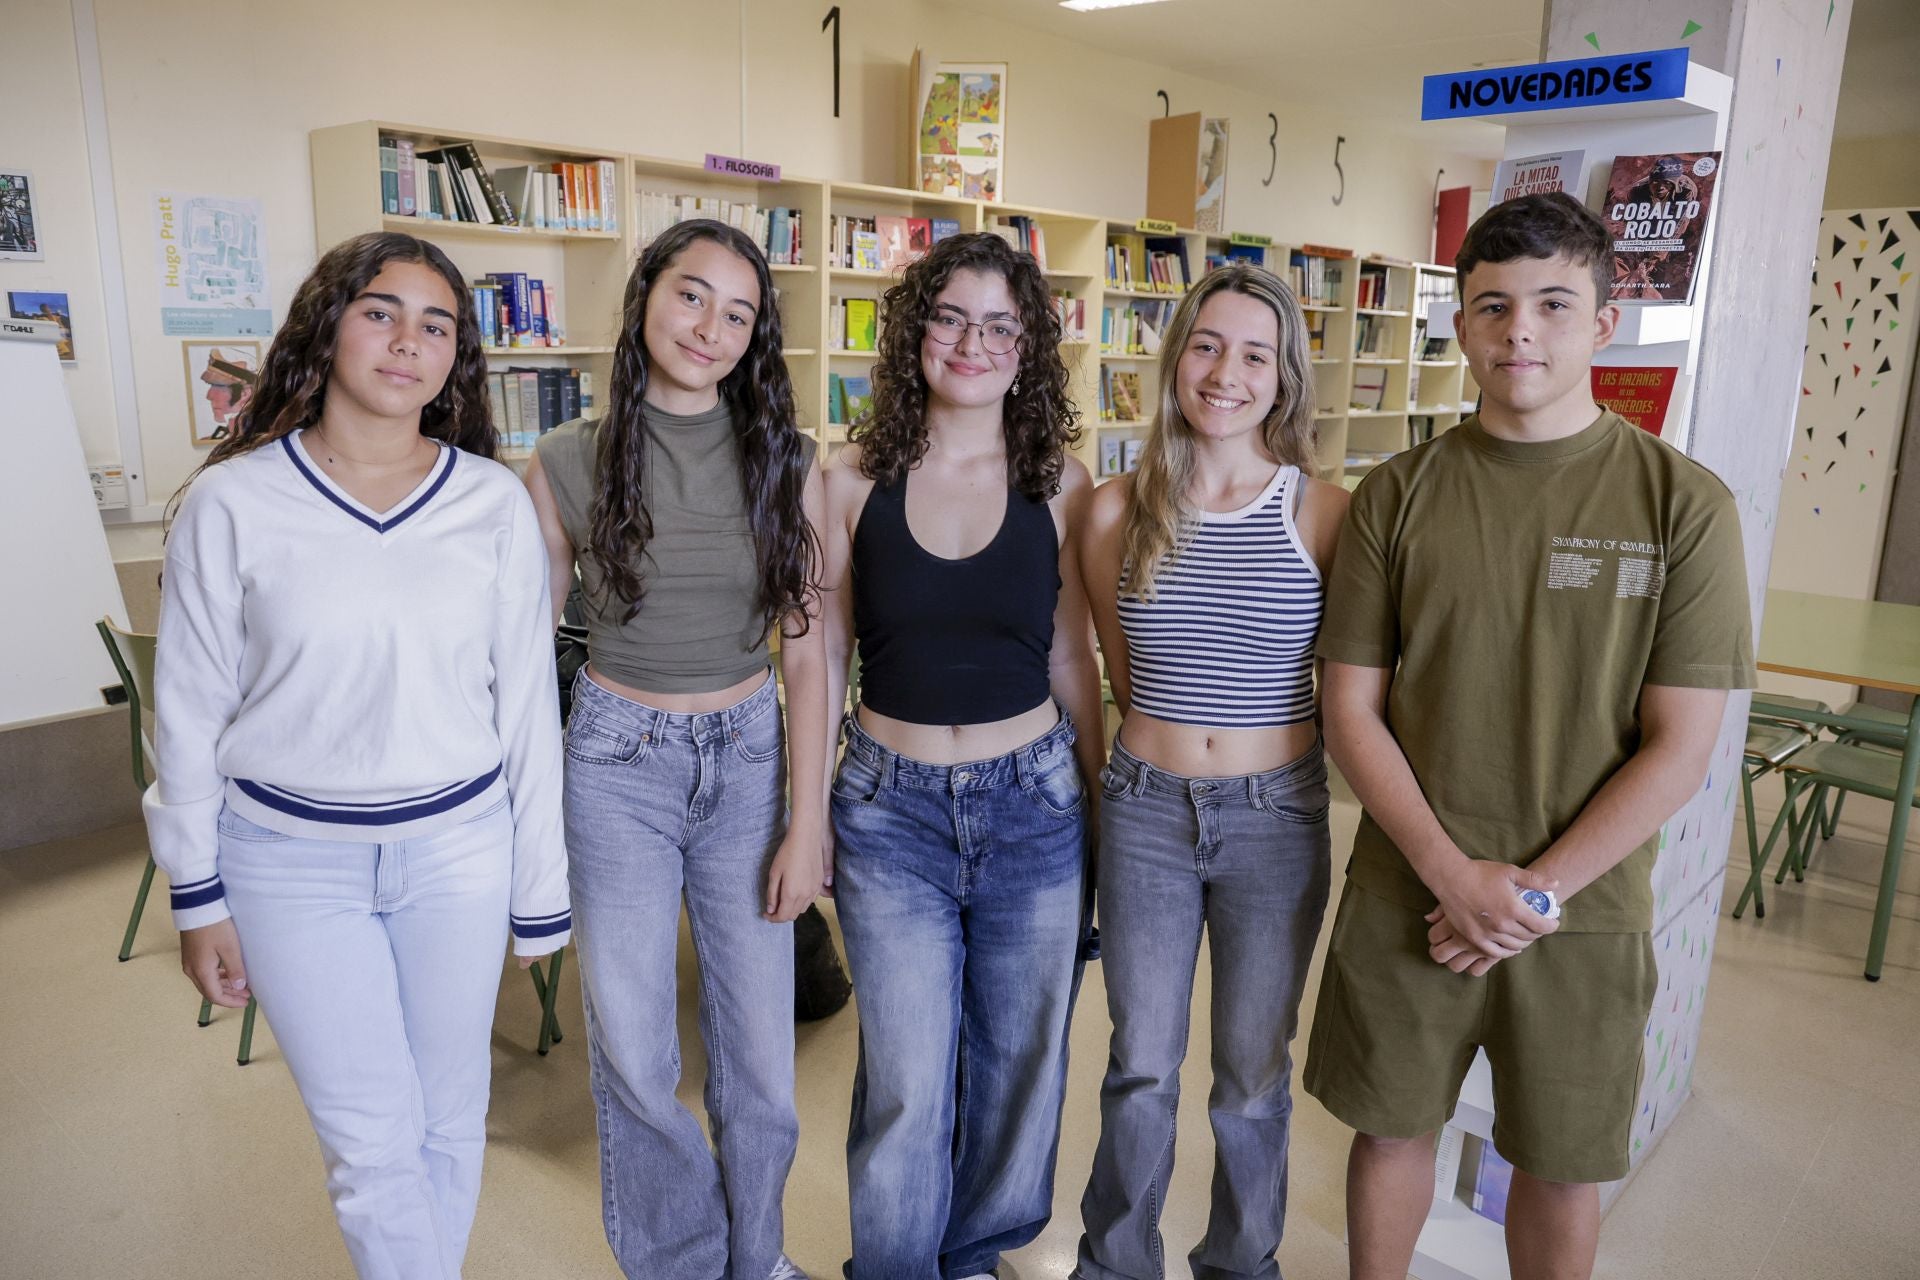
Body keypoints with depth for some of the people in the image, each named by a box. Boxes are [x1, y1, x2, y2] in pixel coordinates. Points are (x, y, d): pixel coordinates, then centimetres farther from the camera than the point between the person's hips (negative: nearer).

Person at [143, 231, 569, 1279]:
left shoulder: (496, 502, -4)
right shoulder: (232, 503, -7)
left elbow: (526, 700, 0)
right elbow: (189, 711, 1)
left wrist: (540, 888, 3)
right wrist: (199, 897, 4)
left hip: (460, 848, 1)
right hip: (291, 859, -1)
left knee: (447, 1119, 15)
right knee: (372, 1141, 6)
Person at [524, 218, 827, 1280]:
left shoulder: (785, 462, -3)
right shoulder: (569, 464, -6)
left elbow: (806, 648, -2)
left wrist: (807, 823, -4)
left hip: (748, 757, 1)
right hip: (617, 764, -1)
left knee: (760, 1053, 10)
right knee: (633, 1060, 8)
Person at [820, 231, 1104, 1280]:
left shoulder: (1059, 485, -2)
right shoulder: (855, 480, -3)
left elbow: (1070, 659, 5)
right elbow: (825, 654, 2)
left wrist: (1107, 800, 7)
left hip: (1033, 803, 1)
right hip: (890, 809, -1)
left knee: (1019, 1057, 16)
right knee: (906, 1084, 4)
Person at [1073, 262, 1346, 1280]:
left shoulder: (1324, 514, -8)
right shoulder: (1119, 512, -3)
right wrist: (1166, 738, 10)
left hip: (1275, 819, -1)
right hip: (1145, 812, 1)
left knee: (1252, 1072, 16)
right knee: (1140, 1066, 15)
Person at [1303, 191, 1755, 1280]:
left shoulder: (1684, 503, -6)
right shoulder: (1398, 494, -2)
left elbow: (1679, 748, -8)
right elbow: (1352, 709, -3)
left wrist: (1537, 893, -13)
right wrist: (1456, 877, -13)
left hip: (1584, 915, -1)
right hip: (1408, 898, 1)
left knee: (1561, 1166, 17)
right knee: (1393, 1127, 17)